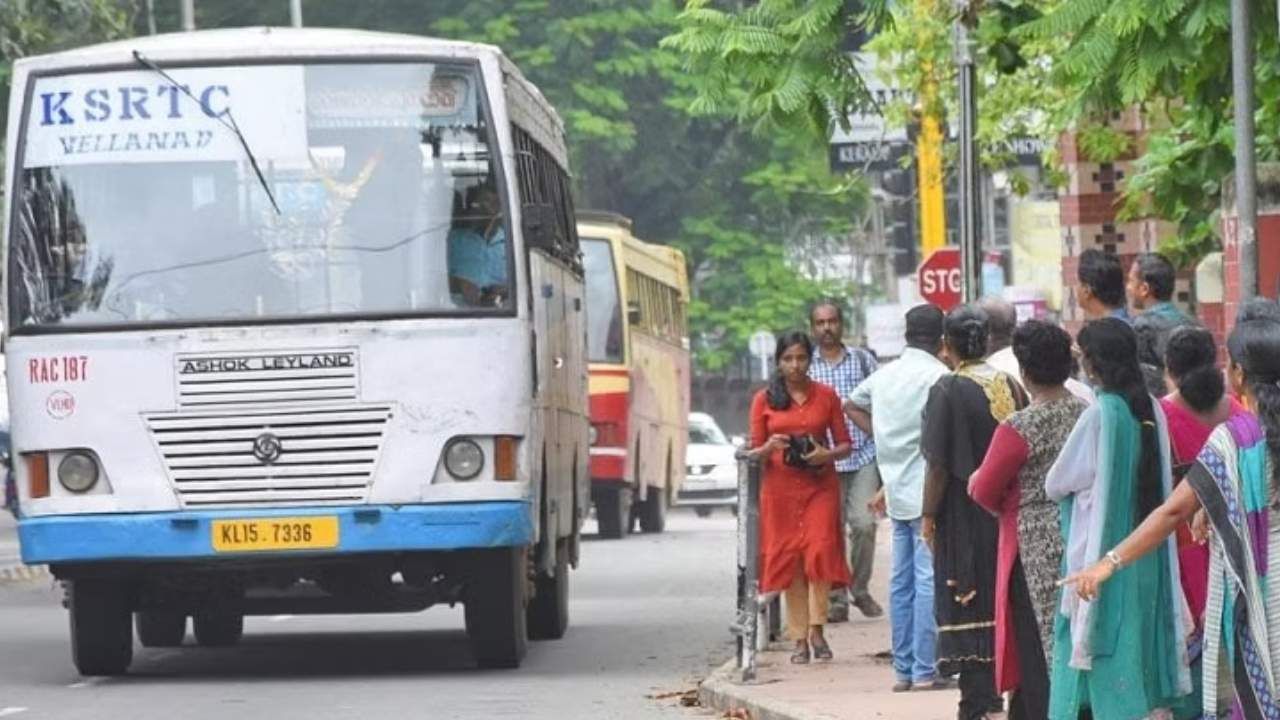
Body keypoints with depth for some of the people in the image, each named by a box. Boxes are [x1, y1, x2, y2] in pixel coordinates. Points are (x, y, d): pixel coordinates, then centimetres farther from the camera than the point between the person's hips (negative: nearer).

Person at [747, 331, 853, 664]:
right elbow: (754, 451, 8)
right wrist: (769, 448, -15)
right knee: (787, 558, -1)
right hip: (780, 487, 0)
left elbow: (845, 444, 9)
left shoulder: (826, 396, 7)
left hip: (820, 486, 0)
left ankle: (817, 629, -9)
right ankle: (799, 638, 4)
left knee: (820, 551, -16)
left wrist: (827, 455, -12)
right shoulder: (764, 400, 6)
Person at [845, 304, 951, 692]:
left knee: (901, 582, 10)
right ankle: (924, 670, -8)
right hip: (927, 491, -7)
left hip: (898, 492, 7)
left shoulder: (884, 375, 11)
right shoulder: (939, 377, -11)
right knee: (928, 580, -6)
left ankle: (903, 670, 12)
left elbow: (852, 405, 29)